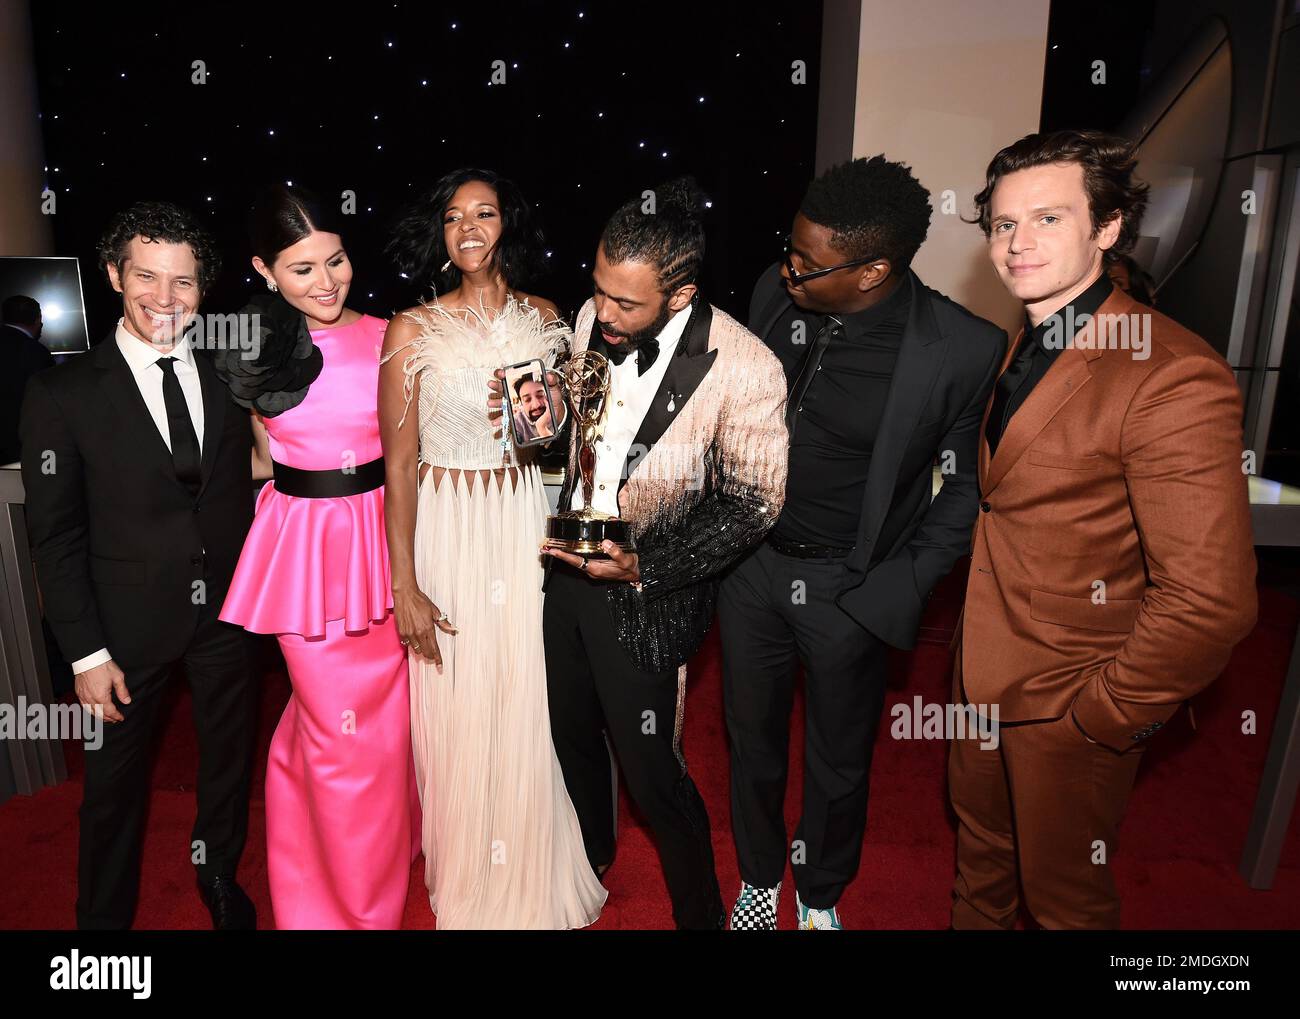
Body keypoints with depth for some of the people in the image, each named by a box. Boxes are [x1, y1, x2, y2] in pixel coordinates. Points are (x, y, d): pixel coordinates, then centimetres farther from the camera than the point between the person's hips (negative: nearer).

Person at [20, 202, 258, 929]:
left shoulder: (230, 378, 0)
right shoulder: (62, 393, -7)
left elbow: (247, 492, 2)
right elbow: (55, 535, -7)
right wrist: (86, 653, -10)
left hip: (231, 610, 3)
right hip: (132, 621, -2)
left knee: (232, 755, 20)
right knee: (116, 781, 15)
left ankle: (219, 873, 47)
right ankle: (106, 913, 40)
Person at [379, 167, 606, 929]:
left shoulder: (542, 317, 5)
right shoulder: (413, 330, -4)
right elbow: (399, 462, -6)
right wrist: (405, 587, -9)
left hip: (526, 525, 3)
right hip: (447, 531, -2)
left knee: (530, 709, 12)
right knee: (458, 714, 8)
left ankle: (537, 879, 39)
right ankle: (468, 888, 35)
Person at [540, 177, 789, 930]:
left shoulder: (745, 368, -22)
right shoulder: (594, 319, -5)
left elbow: (751, 502, -15)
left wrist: (641, 567, -22)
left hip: (648, 596, -6)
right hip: (568, 568, 6)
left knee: (652, 770, 6)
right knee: (572, 732, 24)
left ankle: (699, 908, 38)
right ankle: (593, 853, 56)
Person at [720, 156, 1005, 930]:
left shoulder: (965, 349, -20)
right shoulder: (776, 291, -8)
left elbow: (969, 484, -6)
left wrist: (901, 589, -12)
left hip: (850, 590, -3)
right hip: (751, 565, 4)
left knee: (839, 764, 18)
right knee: (753, 743, 21)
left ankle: (821, 894, 49)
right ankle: (760, 874, 50)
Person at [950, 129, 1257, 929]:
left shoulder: (1171, 375, -24)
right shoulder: (1023, 351, 4)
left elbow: (1212, 600, -27)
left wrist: (1103, 713, -17)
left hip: (1068, 705, -7)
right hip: (984, 679, 7)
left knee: (1063, 894, 18)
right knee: (981, 861, 26)